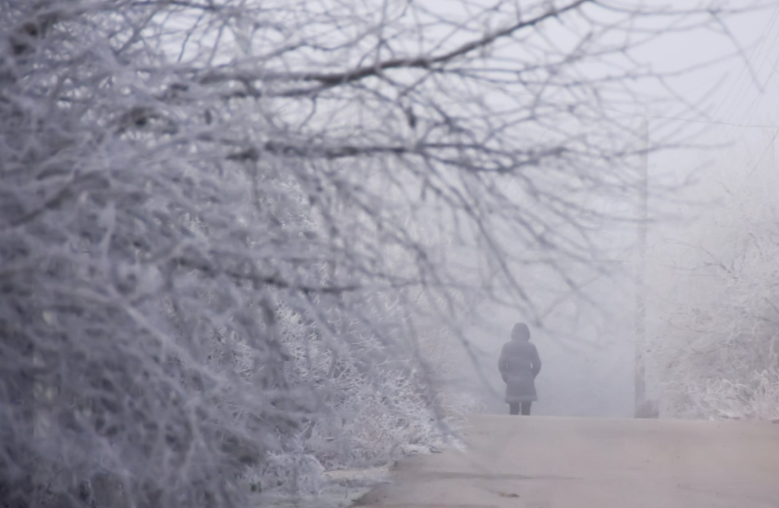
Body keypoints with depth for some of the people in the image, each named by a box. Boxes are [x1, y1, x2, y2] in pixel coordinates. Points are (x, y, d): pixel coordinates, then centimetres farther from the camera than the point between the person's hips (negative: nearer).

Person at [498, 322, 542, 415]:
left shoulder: (507, 346, -2)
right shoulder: (531, 347, -2)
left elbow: (501, 364, -6)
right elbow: (537, 365, -3)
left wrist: (506, 377, 8)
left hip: (512, 383, 0)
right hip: (527, 383, 0)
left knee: (513, 411, 5)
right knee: (526, 411, 4)